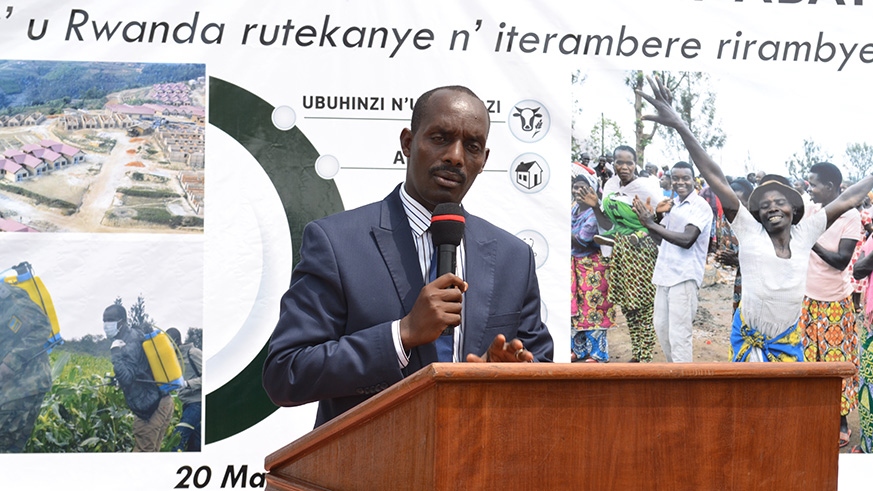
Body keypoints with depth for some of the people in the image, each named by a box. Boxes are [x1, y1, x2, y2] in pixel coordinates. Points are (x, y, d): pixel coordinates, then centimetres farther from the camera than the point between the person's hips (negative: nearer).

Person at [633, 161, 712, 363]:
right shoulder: (672, 204, 12)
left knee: (678, 334, -9)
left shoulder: (700, 206, -11)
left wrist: (651, 224, -18)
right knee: (662, 327, 19)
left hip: (684, 276, -9)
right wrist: (647, 220, -5)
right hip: (664, 274, 9)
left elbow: (687, 239, -22)